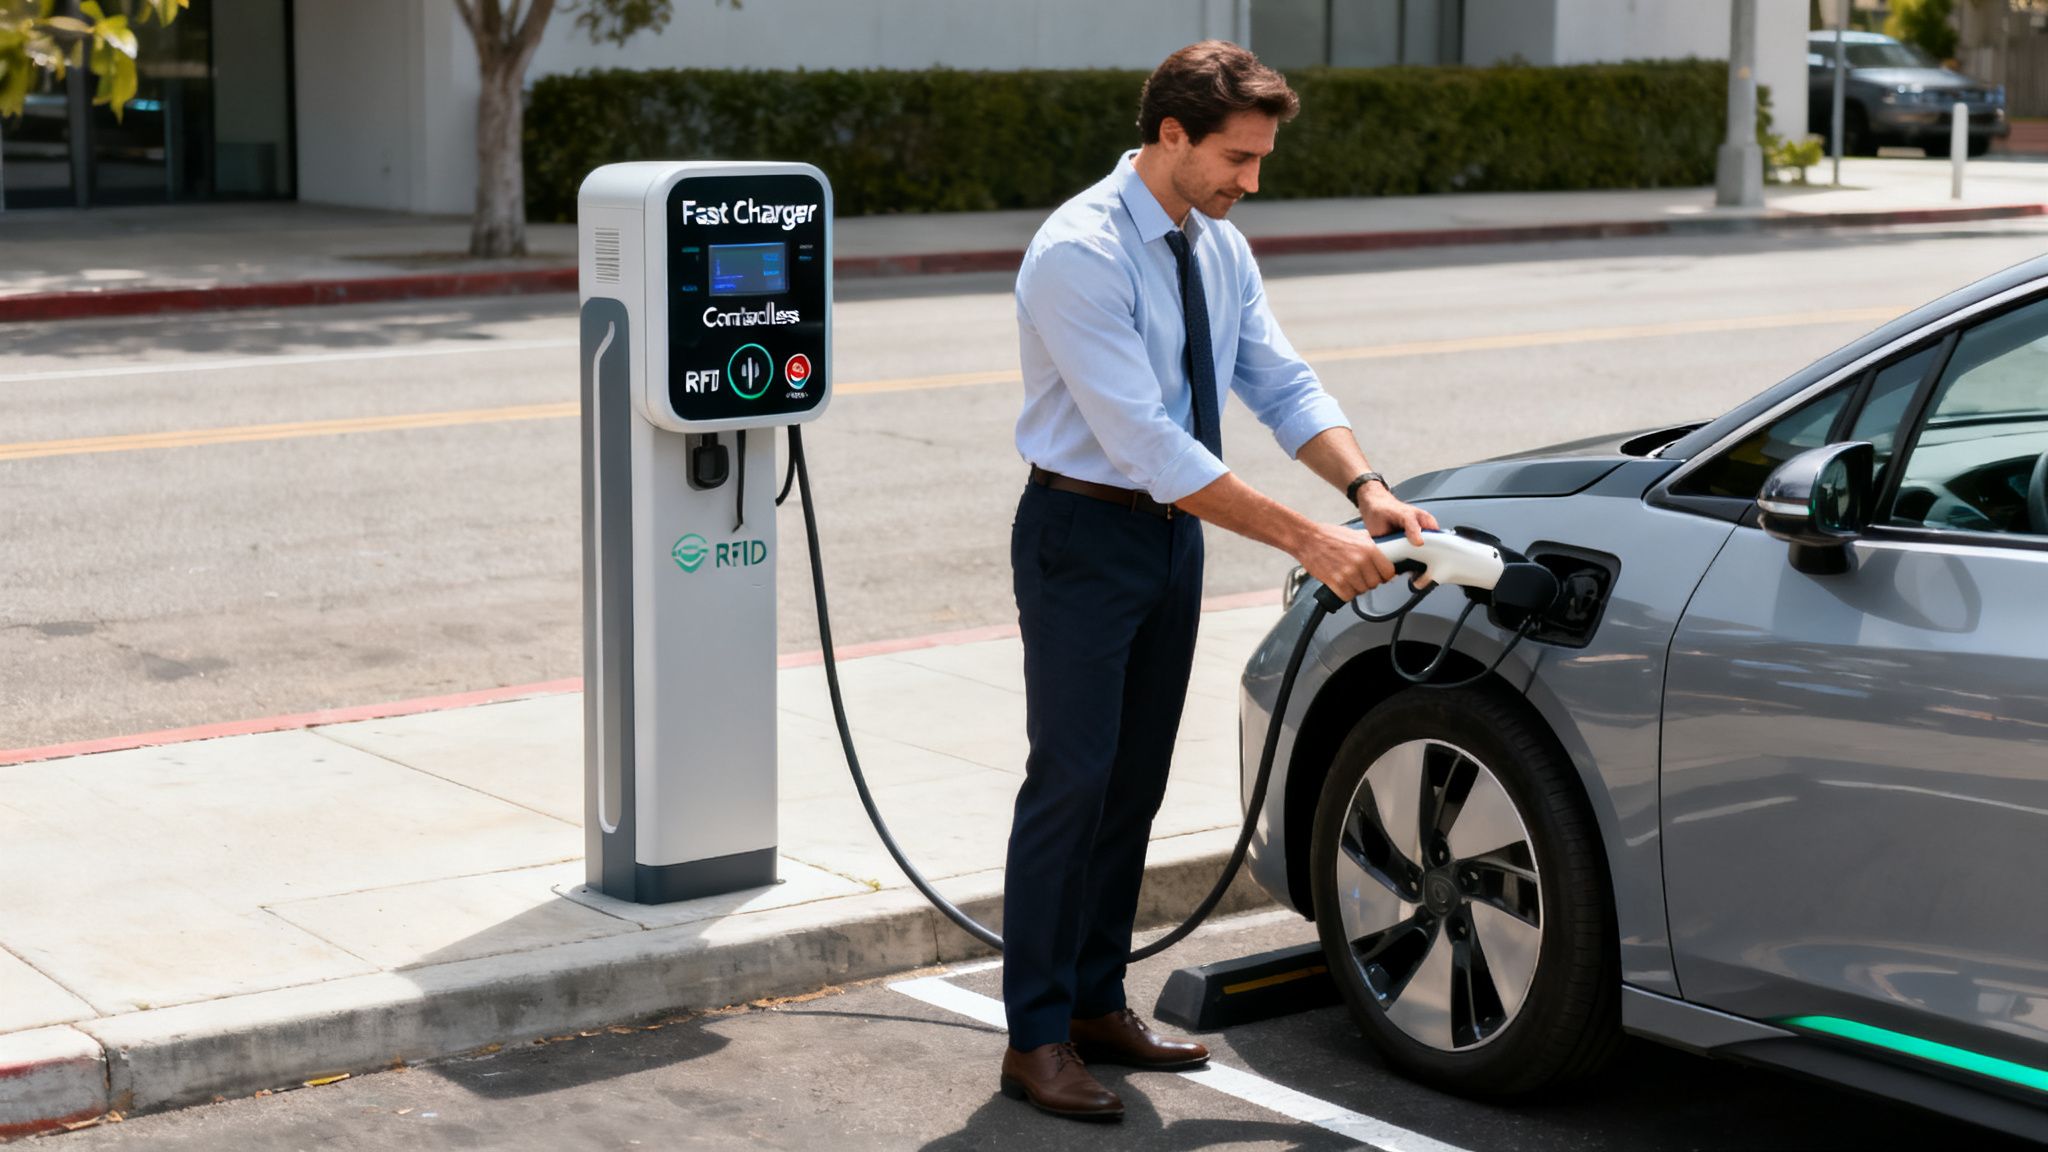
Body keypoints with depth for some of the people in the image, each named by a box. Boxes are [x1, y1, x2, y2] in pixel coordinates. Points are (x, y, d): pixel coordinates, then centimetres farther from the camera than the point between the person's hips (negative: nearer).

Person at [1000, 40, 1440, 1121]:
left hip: (1173, 533, 8)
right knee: (1072, 782, -6)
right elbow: (1149, 443, -28)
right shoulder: (1080, 253, -23)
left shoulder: (1219, 247, 4)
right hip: (1083, 535, -8)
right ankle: (1036, 1040, 3)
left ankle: (1097, 1005, 25)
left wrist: (1368, 490, -14)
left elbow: (1284, 385, 4)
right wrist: (1307, 539, -28)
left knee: (1136, 782, 13)